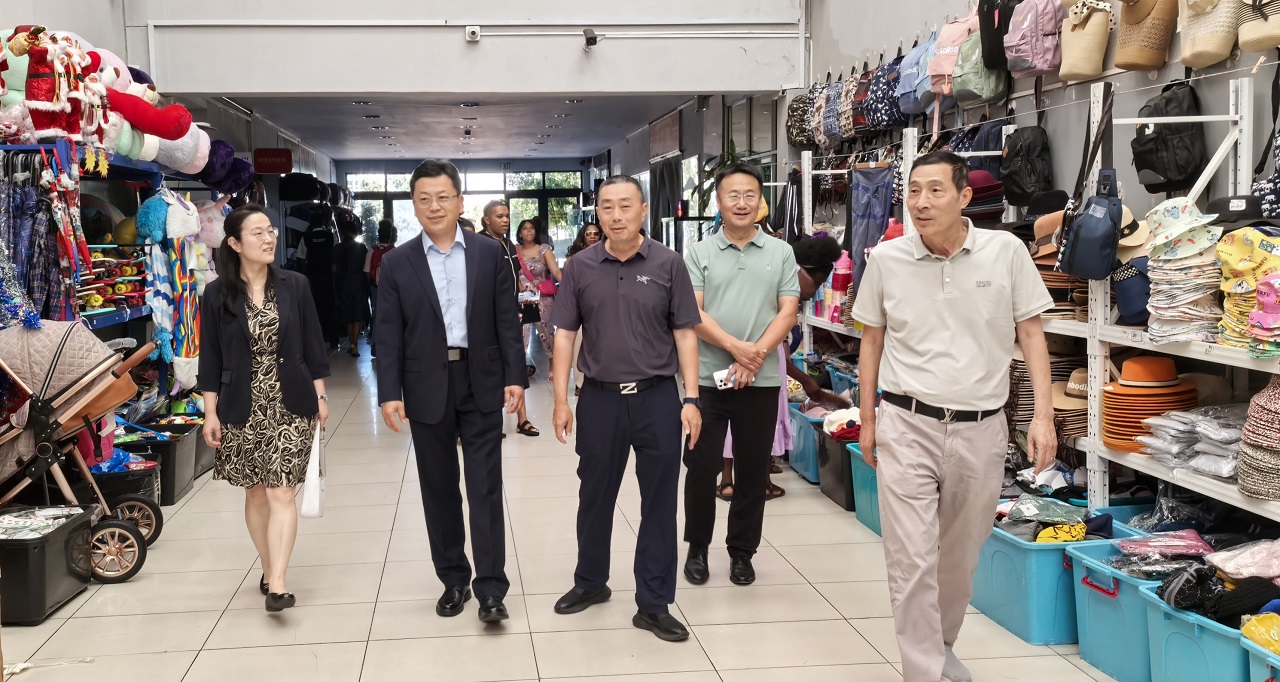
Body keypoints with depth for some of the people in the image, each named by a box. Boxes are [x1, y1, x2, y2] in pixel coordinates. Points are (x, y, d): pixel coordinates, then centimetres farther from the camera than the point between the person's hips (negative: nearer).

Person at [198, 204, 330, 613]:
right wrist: (210, 412, -2)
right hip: (243, 408, 1)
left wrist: (320, 397, 3)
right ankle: (269, 570, 25)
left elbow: (312, 346, 5)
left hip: (290, 405, -1)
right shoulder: (217, 294, -2)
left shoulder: (295, 286, 0)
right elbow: (211, 358, 1)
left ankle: (277, 583, -11)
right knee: (256, 493, 10)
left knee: (281, 492, -8)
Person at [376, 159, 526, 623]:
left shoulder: (490, 254, 3)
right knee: (439, 490, 9)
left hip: (481, 384, -1)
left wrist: (514, 376, -4)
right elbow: (388, 334, -1)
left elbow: (506, 321, 3)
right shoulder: (397, 263, 2)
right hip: (427, 388, 1)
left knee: (485, 488, -2)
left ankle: (490, 589, 2)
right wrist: (390, 393, -8)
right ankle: (453, 580, 23)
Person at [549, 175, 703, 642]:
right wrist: (561, 400, -1)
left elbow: (685, 334, -1)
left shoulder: (668, 264, -3)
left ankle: (654, 605, 16)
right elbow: (565, 335, 4)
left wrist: (691, 399, -6)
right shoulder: (581, 267, 1)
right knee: (594, 497, 15)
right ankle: (590, 582, 35)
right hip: (600, 398, 2)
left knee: (659, 503, 5)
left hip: (657, 397, -1)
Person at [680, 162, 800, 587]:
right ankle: (697, 548, 22)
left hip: (761, 380, 1)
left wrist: (756, 356, -14)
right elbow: (692, 314, -7)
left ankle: (742, 552, 22)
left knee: (753, 469, 8)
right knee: (701, 466, 4)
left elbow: (788, 313, -1)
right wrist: (736, 348, -19)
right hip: (708, 378, -1)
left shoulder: (781, 253, 6)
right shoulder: (698, 254, 2)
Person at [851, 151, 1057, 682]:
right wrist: (867, 421, 11)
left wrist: (1043, 414, -5)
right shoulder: (887, 259, -2)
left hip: (980, 429, 1)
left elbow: (1031, 333, 2)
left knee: (960, 558, 17)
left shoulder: (1006, 251, -4)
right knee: (912, 563, -5)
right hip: (907, 425, -1)